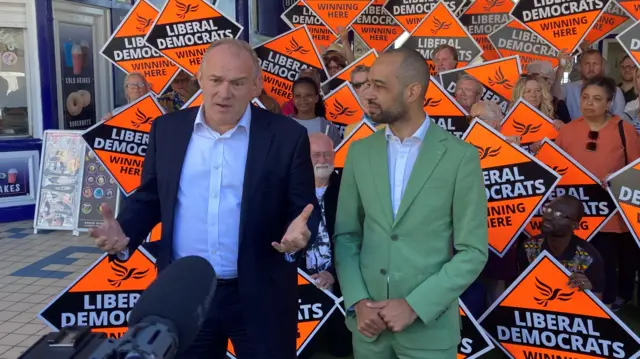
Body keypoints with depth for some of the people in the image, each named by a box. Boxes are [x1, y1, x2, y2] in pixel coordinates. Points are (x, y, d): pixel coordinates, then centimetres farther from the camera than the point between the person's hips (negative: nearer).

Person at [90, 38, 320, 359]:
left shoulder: (287, 136, -6)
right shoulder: (167, 129, 3)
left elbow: (305, 210, -2)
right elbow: (148, 199, 10)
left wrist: (299, 232, -23)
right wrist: (125, 233, -8)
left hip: (260, 298, -2)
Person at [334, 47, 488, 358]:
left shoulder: (460, 156, -8)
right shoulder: (359, 152, 3)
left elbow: (473, 252, -7)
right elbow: (345, 235, 6)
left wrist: (414, 306, -13)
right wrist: (357, 301, -7)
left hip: (429, 326, -3)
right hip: (368, 322, 3)